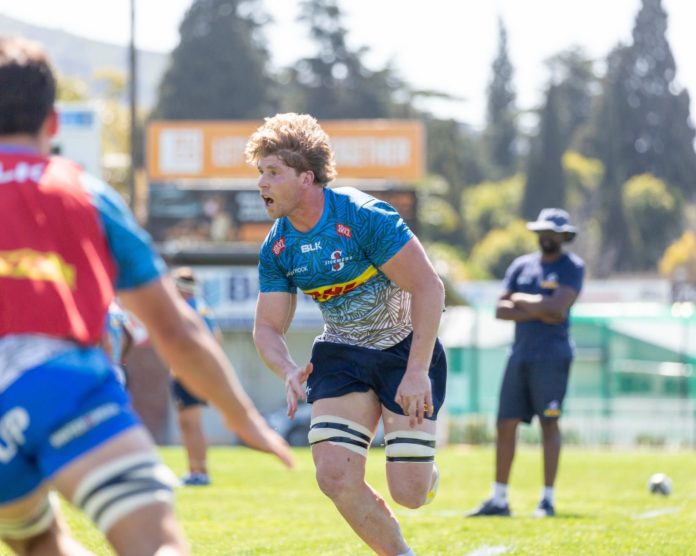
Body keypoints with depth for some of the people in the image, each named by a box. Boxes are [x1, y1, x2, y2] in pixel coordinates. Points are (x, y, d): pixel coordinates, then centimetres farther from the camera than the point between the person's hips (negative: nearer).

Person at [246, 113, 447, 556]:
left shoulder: (365, 217, -23)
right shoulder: (276, 248, -5)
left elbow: (428, 287, -24)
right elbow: (268, 327, 1)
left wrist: (417, 372, -28)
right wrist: (289, 372, -21)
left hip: (406, 348, -5)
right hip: (342, 355, 5)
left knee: (408, 493, -10)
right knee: (335, 477, -13)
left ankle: (427, 472, 29)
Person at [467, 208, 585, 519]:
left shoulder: (571, 267, -2)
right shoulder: (522, 265, 14)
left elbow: (558, 308, -16)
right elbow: (500, 310, 6)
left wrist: (522, 301, -3)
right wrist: (538, 312, -8)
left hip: (551, 356, -6)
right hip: (520, 353, 6)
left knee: (549, 424, -6)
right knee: (506, 424, 3)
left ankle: (547, 500, -3)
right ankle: (499, 500, 8)